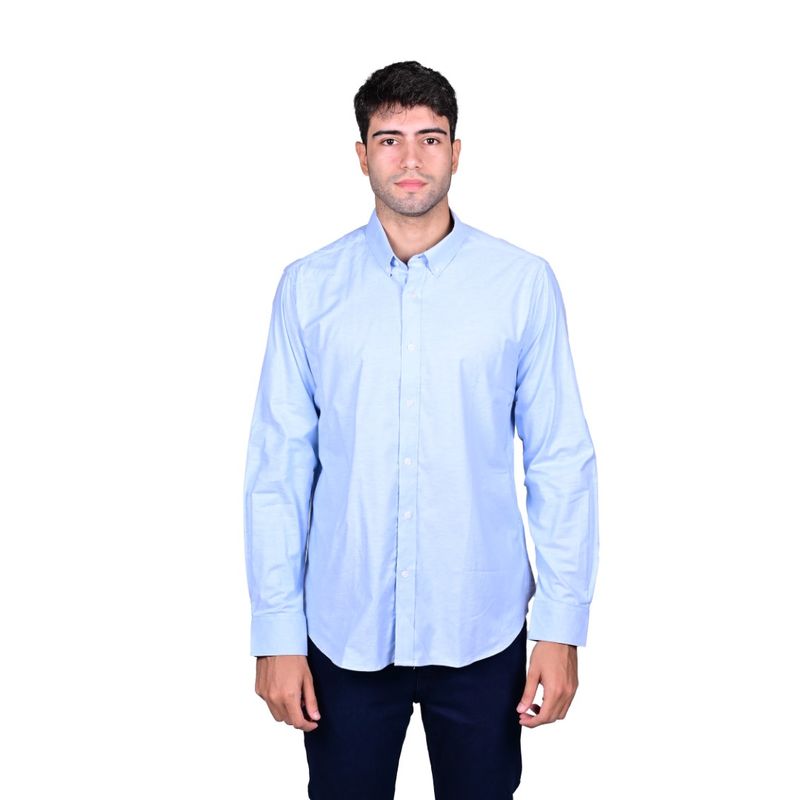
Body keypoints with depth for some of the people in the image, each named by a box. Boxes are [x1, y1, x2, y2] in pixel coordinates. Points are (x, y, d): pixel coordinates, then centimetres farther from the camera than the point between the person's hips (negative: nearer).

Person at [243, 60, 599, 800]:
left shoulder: (525, 283, -5)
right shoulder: (309, 287, -3)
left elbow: (561, 459, -3)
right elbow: (278, 466, -2)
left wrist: (563, 623, -5)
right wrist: (277, 630, -3)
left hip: (481, 627, 0)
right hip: (345, 628, 1)